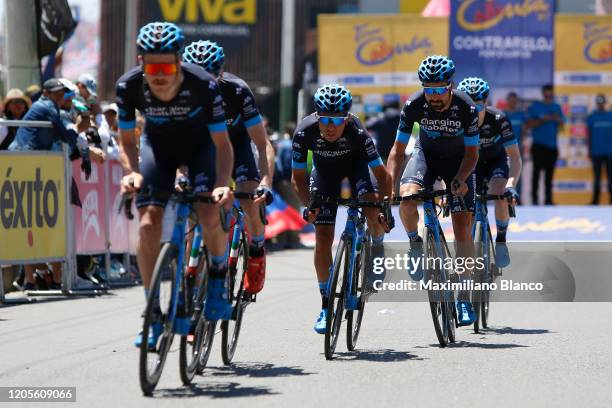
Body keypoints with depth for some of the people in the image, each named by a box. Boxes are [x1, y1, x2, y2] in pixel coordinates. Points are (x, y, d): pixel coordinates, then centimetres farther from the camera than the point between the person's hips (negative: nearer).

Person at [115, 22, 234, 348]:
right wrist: (132, 172, -33)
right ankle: (153, 315, -4)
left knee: (209, 215, -25)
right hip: (157, 146, 2)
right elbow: (127, 142, -14)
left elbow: (222, 144, -26)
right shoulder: (129, 86, -28)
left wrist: (222, 185, -42)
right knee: (148, 225, -14)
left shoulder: (203, 85, -34)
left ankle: (218, 279, 4)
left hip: (200, 146, -2)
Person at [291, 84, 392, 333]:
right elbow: (298, 177, -23)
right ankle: (326, 305, 4)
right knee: (323, 238, -7)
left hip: (355, 163, -1)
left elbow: (381, 173, -31)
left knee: (373, 211, -28)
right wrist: (309, 204, -37)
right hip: (325, 168, 1)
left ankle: (377, 247, 8)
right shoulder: (305, 132, -34)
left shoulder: (357, 132, -37)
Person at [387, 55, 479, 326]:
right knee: (407, 198, -32)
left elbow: (472, 153, -17)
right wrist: (389, 186, -30)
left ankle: (464, 297, 1)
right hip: (426, 154, 1)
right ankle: (415, 243, -1)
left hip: (458, 159, -1)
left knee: (462, 228, -10)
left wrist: (460, 179, -36)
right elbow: (398, 150, -18)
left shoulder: (466, 108, -27)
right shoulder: (414, 106, -25)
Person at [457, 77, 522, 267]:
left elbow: (514, 156, -30)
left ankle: (501, 241, -9)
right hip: (472, 164, 2)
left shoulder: (498, 119, -31)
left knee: (500, 194, -30)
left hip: (497, 161, -2)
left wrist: (511, 185, -45)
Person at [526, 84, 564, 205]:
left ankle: (548, 199, 6)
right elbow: (529, 124, -5)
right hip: (539, 145, -4)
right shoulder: (535, 107, 1)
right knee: (537, 171, -8)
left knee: (549, 173, 4)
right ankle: (534, 198, -5)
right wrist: (542, 120, -16)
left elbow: (562, 124, 11)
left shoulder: (556, 108, 13)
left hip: (552, 145, 4)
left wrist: (557, 119, -10)